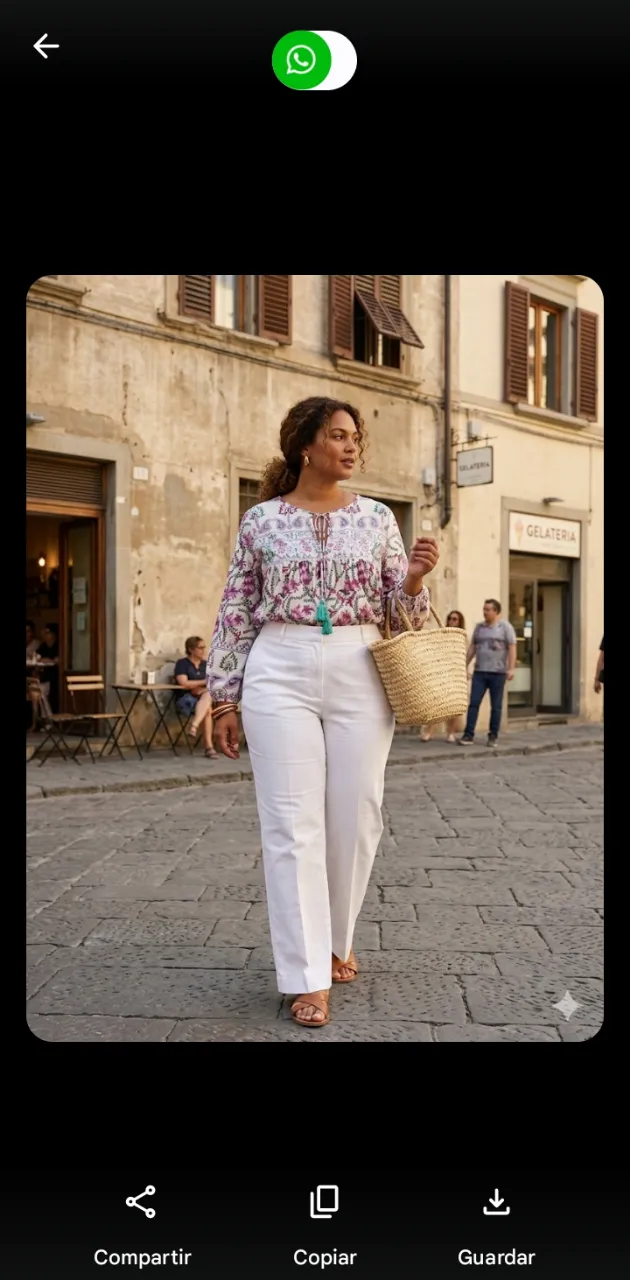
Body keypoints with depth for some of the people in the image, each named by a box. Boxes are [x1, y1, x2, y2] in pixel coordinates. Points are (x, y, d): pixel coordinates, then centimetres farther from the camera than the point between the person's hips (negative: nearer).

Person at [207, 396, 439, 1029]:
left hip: (359, 675, 2)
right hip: (280, 675, -2)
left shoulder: (377, 518, 9)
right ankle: (307, 975, 7)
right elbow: (237, 611, 6)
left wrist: (414, 577, -11)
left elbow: (399, 606, 11)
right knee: (294, 824, -3)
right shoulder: (262, 520, 4)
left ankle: (335, 942, 31)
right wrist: (226, 697, 3)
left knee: (355, 818, 7)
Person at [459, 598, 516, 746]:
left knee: (496, 706, 5)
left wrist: (511, 668, -16)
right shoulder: (479, 627, 12)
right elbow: (472, 647, 15)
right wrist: (465, 666, 11)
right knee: (474, 703, -3)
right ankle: (468, 735, -3)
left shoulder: (505, 627, -1)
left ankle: (493, 736, 12)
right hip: (479, 672, 4)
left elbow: (512, 648, -6)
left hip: (498, 673, -3)